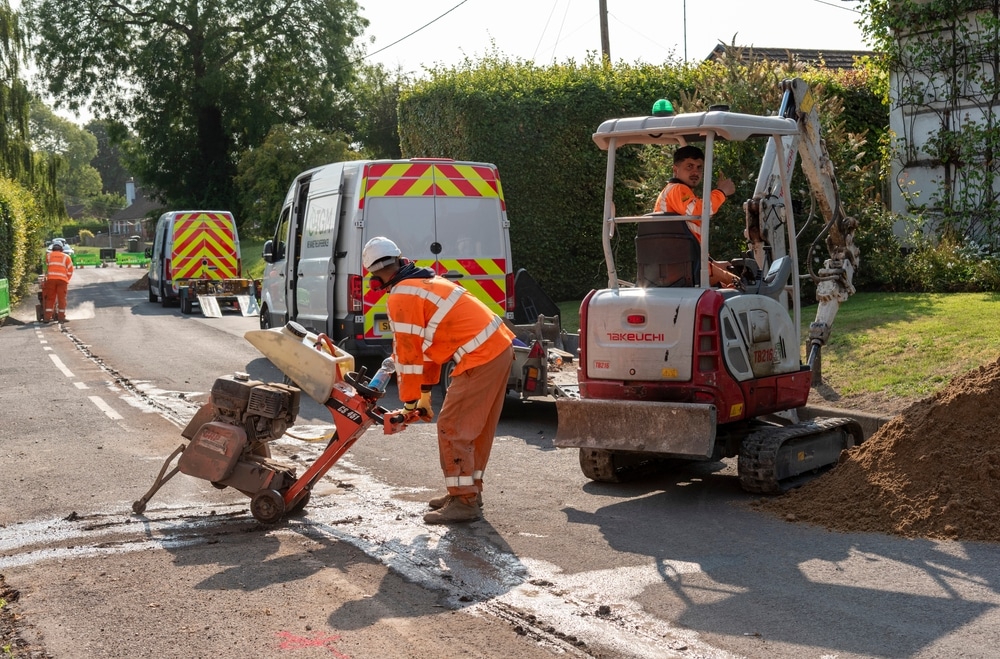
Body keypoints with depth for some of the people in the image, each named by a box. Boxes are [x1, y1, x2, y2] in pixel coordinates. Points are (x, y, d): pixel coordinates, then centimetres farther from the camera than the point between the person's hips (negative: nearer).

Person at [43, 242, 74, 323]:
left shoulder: (48, 255, 15)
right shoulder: (66, 257, 12)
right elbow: (70, 270, 8)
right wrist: (67, 279, 17)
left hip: (51, 279, 1)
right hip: (62, 279, -1)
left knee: (50, 298, 7)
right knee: (61, 298, 3)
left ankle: (47, 317, 4)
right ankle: (61, 317, 3)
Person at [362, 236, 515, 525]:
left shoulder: (401, 297, -10)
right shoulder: (424, 282, 20)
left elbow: (408, 354, -7)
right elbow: (428, 344, 24)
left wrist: (410, 402, 4)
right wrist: (425, 394, 27)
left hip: (480, 358, -10)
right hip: (501, 348, 10)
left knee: (452, 427, -4)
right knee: (477, 426, 18)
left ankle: (464, 502, 0)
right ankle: (469, 490, 28)